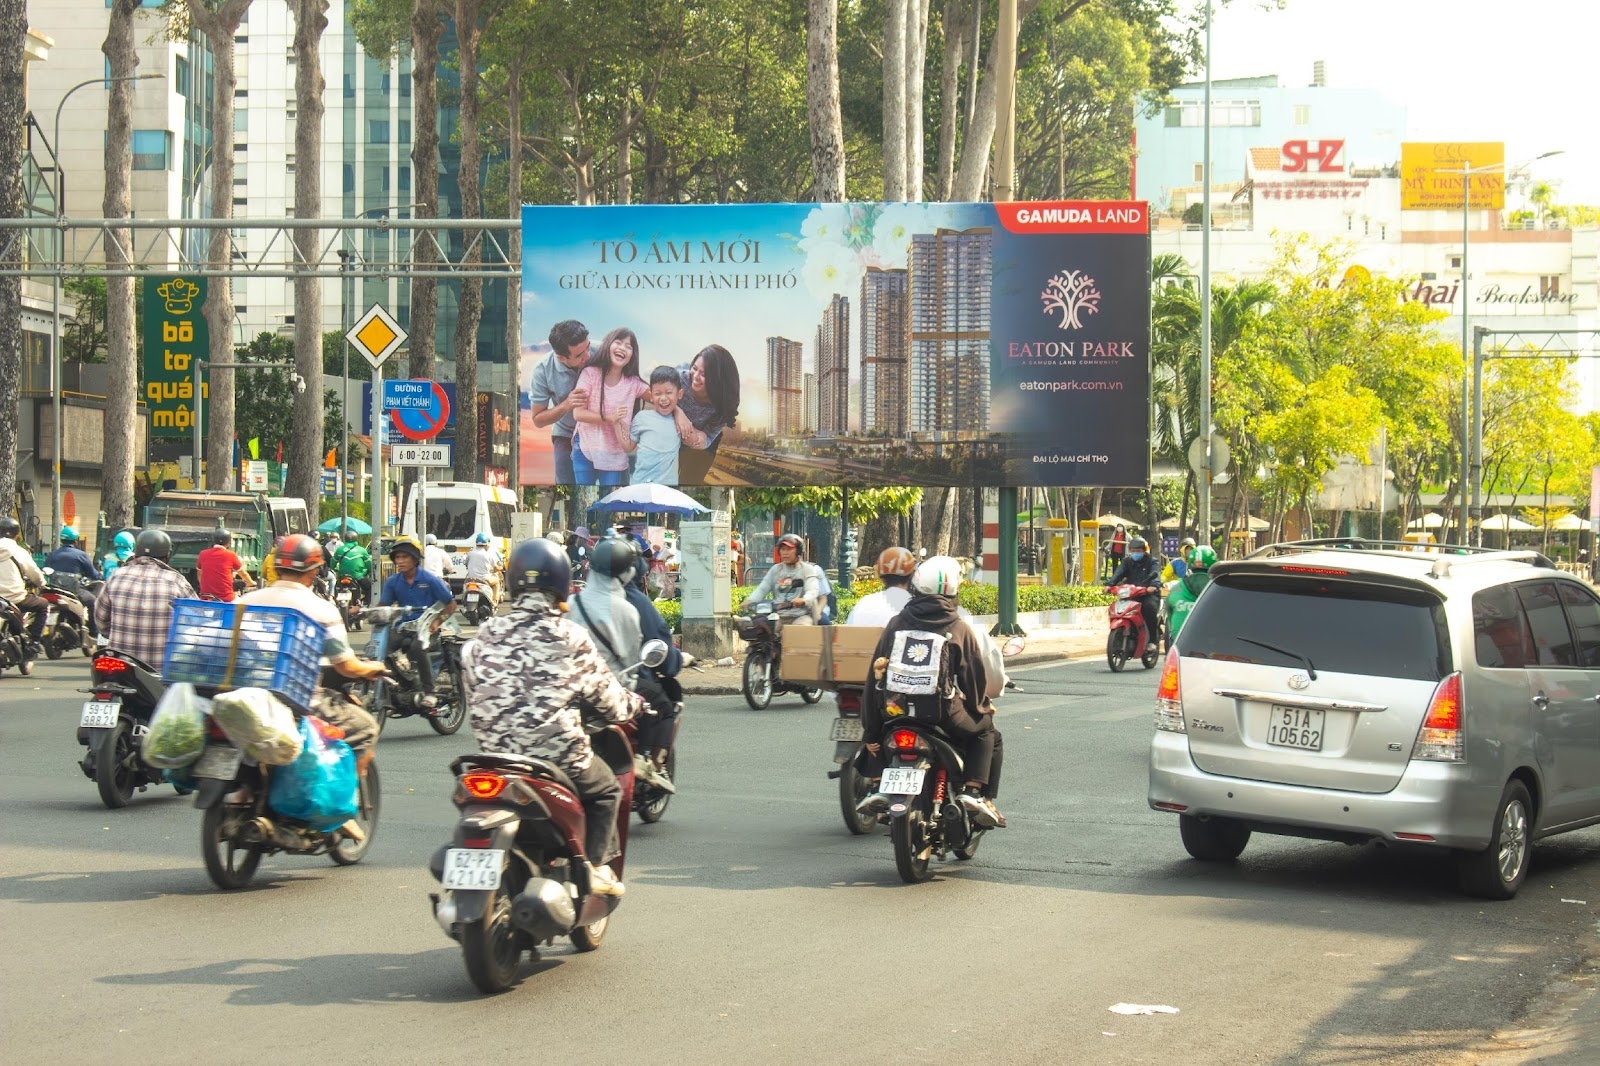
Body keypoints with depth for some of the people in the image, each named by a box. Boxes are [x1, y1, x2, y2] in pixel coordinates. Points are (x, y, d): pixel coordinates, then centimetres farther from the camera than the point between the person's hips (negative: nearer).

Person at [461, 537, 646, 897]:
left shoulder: (484, 637, 1)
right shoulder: (569, 638, -7)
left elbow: (474, 698, 7)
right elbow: (605, 695, 3)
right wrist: (634, 704, 24)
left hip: (495, 754, 4)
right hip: (558, 755, -4)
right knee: (606, 788, 23)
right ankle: (594, 865, 11)